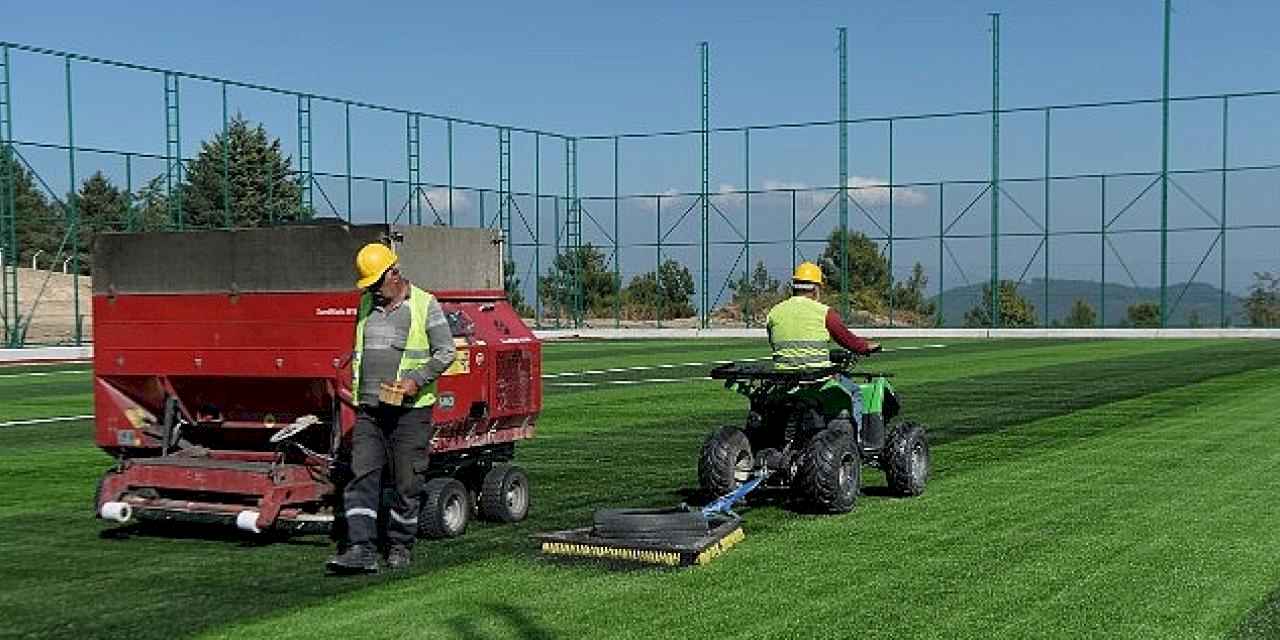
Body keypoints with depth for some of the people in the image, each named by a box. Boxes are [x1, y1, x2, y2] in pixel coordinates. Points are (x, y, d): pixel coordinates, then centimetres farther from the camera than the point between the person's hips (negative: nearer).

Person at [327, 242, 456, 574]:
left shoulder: (425, 305, -2)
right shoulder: (366, 305, 14)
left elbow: (446, 352, -4)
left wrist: (417, 380, -15)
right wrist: (356, 386, 17)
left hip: (410, 409, -4)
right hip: (368, 409, 4)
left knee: (407, 482, 2)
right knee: (362, 476, -7)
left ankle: (400, 546, 17)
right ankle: (361, 549, -11)